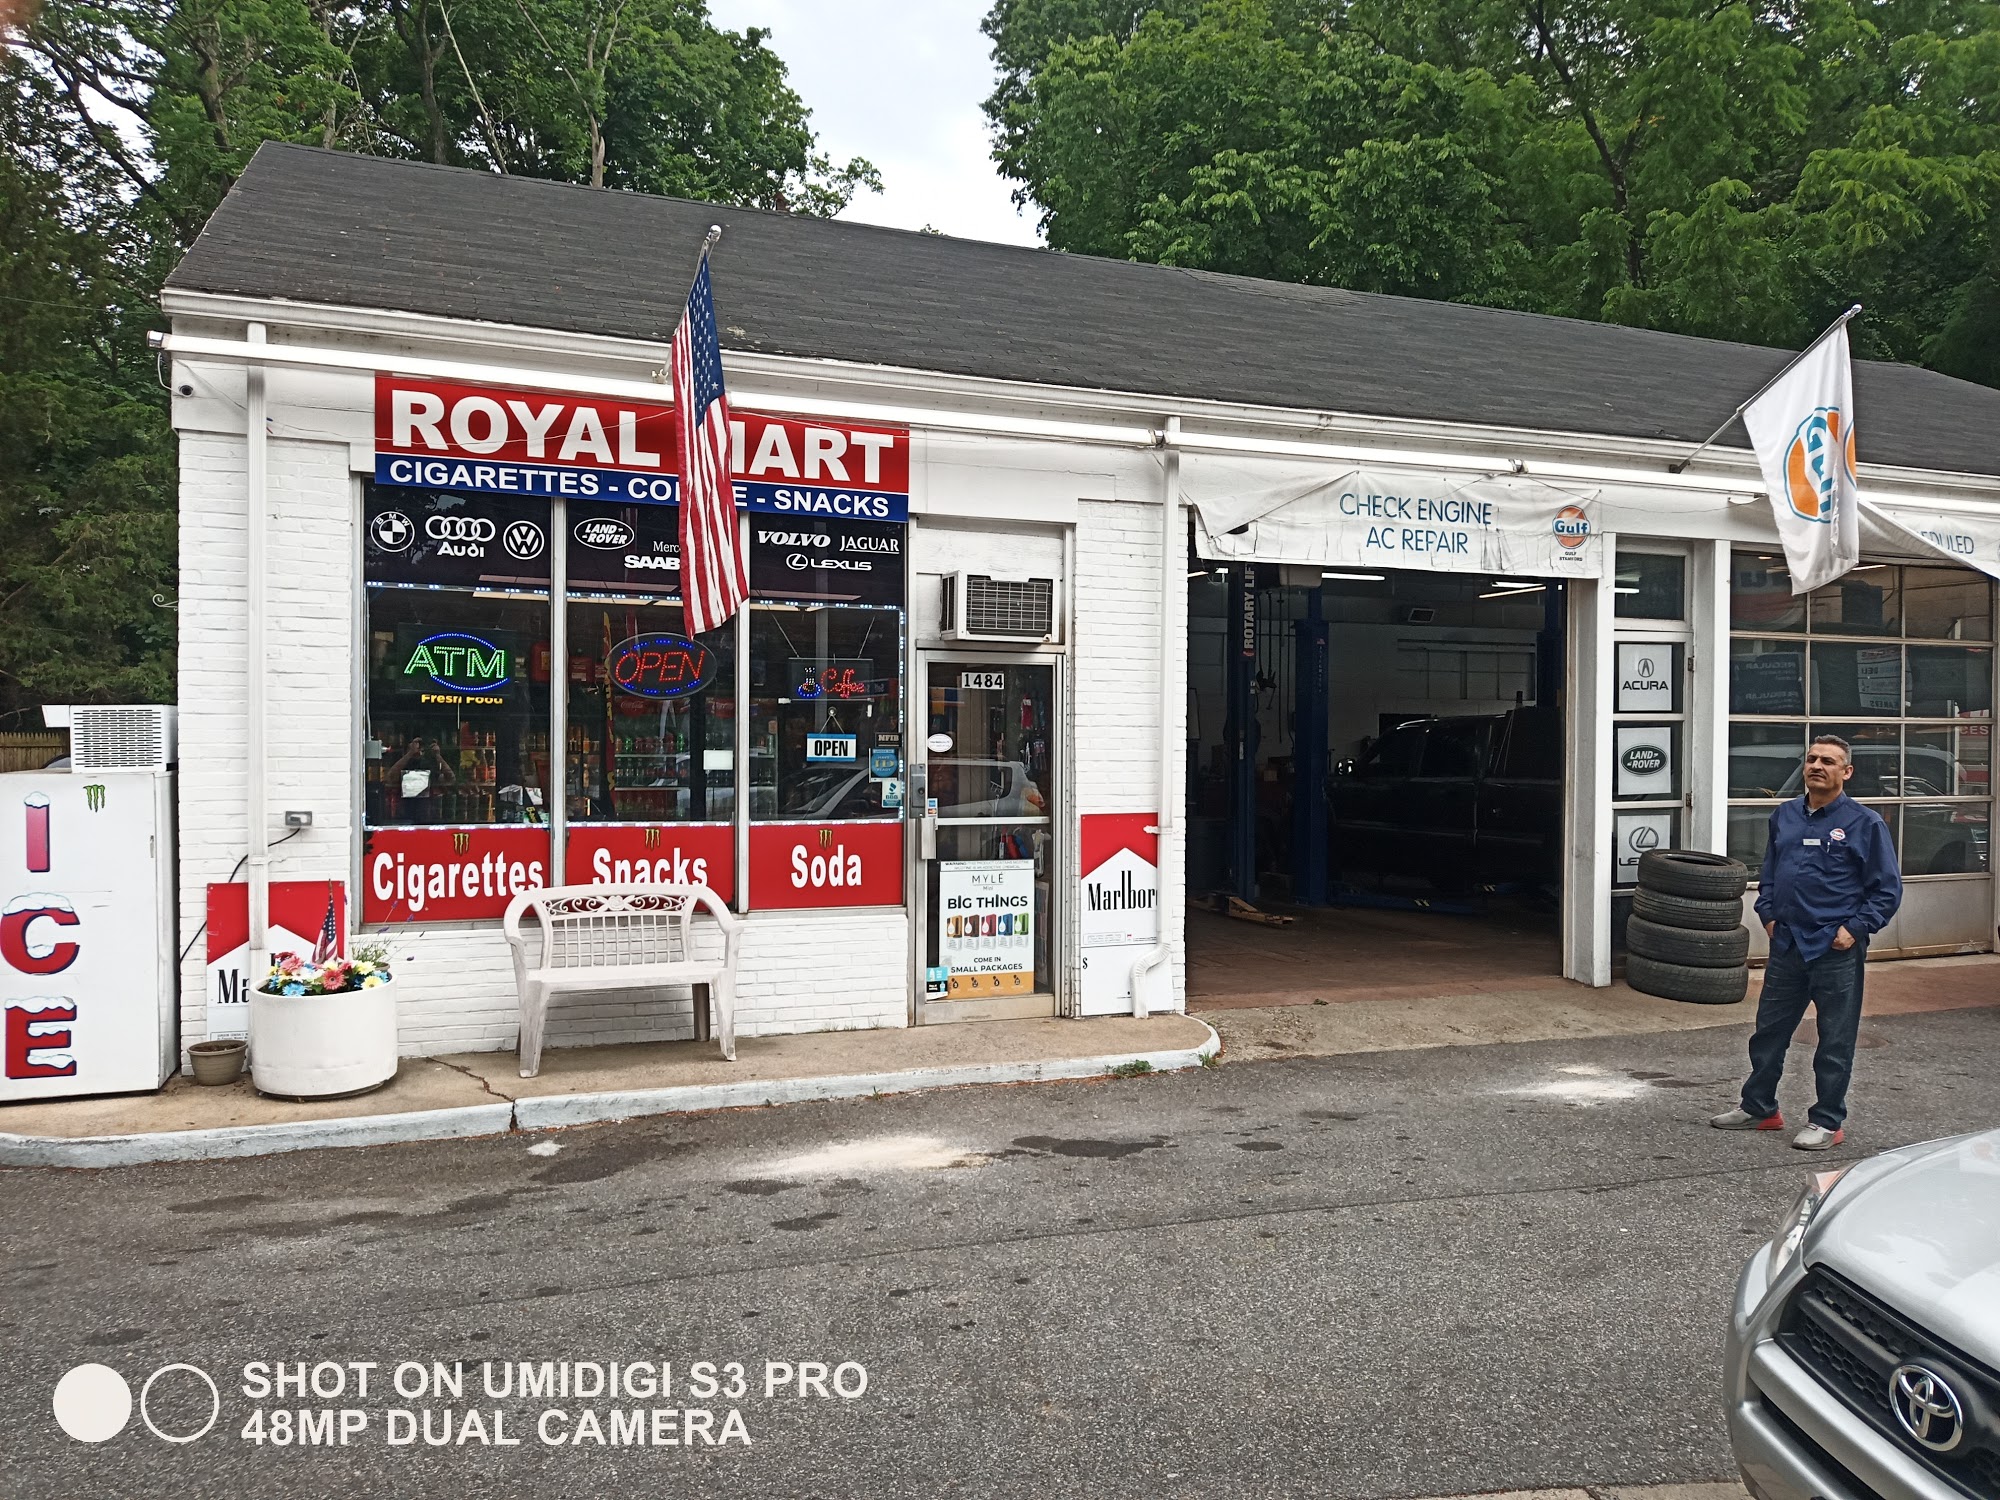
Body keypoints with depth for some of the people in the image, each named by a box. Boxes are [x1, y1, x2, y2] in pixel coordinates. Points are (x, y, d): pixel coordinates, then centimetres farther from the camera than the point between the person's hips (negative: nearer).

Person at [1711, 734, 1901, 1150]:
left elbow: (1888, 889, -4)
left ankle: (1827, 1122, 17)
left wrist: (1855, 929, -12)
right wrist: (1769, 915, 8)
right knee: (1769, 1031, 14)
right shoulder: (1784, 816, 9)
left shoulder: (1865, 823, -6)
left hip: (1836, 952, -5)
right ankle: (1758, 1107, 27)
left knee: (1835, 1042, 5)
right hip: (1786, 945, 5)